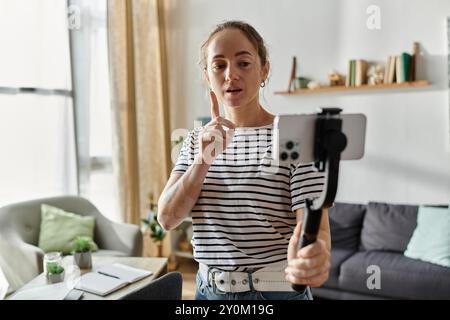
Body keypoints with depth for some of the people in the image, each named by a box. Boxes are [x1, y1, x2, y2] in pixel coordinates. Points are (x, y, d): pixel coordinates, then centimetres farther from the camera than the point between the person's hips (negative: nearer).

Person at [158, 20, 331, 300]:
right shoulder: (197, 140, 3)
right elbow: (167, 218, -6)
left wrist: (313, 254, -42)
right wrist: (204, 158, -20)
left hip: (276, 289, -4)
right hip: (209, 289, 4)